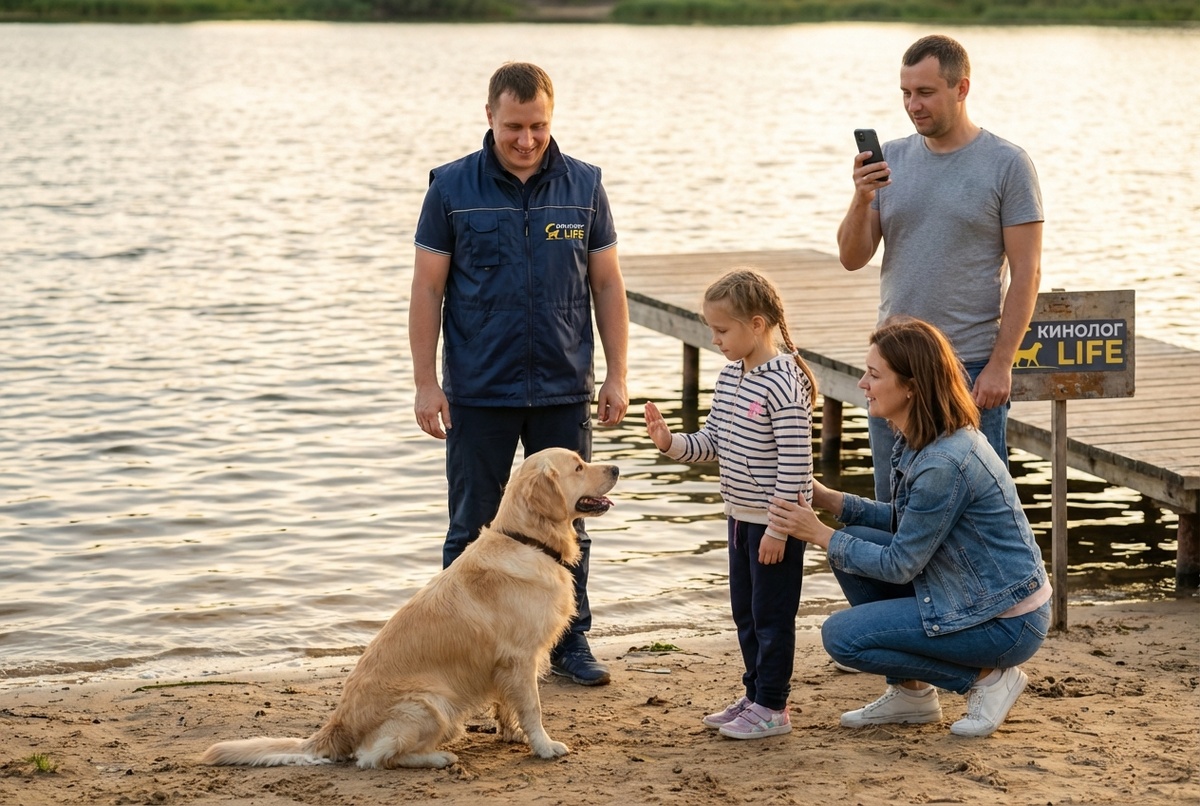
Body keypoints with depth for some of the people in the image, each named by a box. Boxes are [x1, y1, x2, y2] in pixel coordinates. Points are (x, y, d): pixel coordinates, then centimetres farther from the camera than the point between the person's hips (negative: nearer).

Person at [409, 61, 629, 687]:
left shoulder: (583, 187, 3)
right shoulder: (452, 188, -3)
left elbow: (607, 285, 7)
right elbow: (428, 289, -1)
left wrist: (616, 375, 2)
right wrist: (426, 383, -6)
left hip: (564, 392, 2)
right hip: (479, 394, -1)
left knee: (565, 524, 9)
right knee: (472, 528, 6)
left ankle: (570, 642, 21)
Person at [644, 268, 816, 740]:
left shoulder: (784, 386, -22)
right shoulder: (730, 376, 6)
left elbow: (795, 465, -22)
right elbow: (713, 442, 12)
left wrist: (779, 528, -21)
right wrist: (671, 443, -6)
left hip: (776, 524, -9)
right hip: (741, 518, 9)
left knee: (771, 614, 2)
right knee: (745, 612, 17)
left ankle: (772, 707, 12)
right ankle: (754, 696, 30)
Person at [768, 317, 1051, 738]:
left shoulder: (944, 464, -27)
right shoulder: (923, 440, 2)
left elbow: (900, 565, -19)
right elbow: (909, 523, 13)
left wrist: (819, 534, -11)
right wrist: (826, 499, 4)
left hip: (1007, 623, -9)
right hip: (968, 592, 9)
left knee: (842, 636, -11)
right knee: (851, 546, 5)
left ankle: (986, 677, -1)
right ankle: (910, 692, 13)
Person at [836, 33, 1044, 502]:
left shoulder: (1007, 165, -5)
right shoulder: (890, 160, 8)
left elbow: (1026, 273, -7)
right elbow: (852, 259, 5)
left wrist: (1000, 365, -13)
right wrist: (862, 201, -14)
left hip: (971, 369, -5)